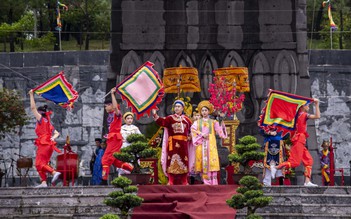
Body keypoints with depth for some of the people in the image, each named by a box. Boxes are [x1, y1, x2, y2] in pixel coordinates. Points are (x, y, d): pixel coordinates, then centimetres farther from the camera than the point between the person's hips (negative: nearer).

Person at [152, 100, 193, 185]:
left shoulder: (186, 119, 13)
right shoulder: (170, 118, 4)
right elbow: (162, 121, -12)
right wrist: (155, 115, -26)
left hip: (183, 143, 3)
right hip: (173, 143, -3)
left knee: (184, 162, 4)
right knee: (172, 161, -7)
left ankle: (184, 182, 11)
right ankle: (171, 182, -6)